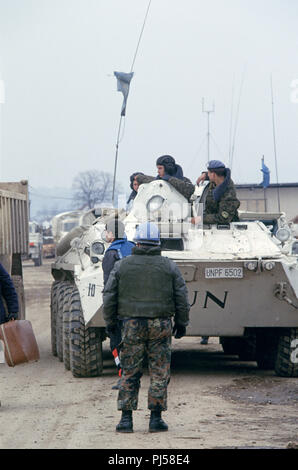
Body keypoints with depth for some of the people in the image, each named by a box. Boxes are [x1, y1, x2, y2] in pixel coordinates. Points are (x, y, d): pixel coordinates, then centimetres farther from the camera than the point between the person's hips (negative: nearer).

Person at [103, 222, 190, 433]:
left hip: (132, 326, 1)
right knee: (159, 373, 4)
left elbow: (110, 297, 4)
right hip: (161, 325, 0)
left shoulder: (122, 266, 2)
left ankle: (126, 418, 3)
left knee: (130, 373, 6)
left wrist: (110, 322, 15)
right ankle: (156, 418, 3)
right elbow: (182, 298, 3)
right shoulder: (169, 266, 2)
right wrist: (182, 322, 13)